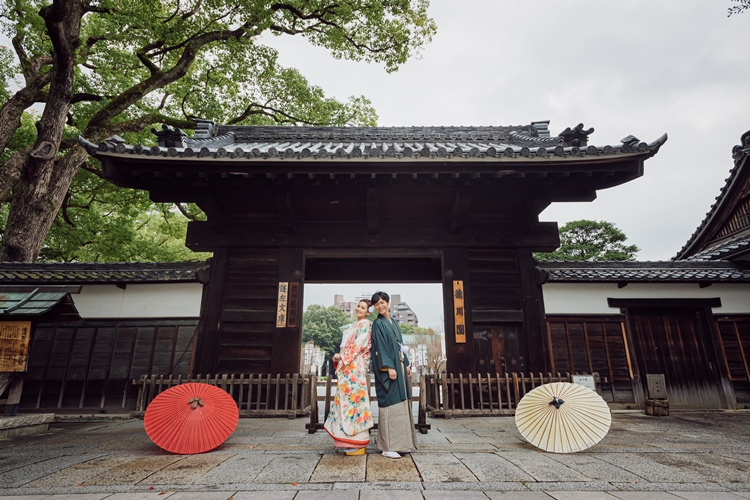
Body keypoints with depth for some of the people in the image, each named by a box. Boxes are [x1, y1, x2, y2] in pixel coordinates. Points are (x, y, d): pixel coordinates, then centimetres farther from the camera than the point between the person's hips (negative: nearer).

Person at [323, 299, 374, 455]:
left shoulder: (365, 324, -2)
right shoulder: (353, 326, 23)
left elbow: (359, 344, -13)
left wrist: (342, 356, -11)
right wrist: (339, 357, 5)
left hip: (355, 366, -9)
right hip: (347, 366, 9)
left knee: (353, 398, -8)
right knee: (347, 399, 8)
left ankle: (358, 443, -1)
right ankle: (351, 439, 15)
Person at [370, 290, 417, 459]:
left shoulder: (394, 322, 16)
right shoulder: (378, 323, -6)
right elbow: (381, 347, -14)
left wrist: (407, 364, 14)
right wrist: (389, 367, -21)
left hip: (400, 365, 8)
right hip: (388, 367, -8)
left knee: (401, 404, 11)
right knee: (389, 404, -7)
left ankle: (400, 443, 20)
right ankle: (388, 446, 1)